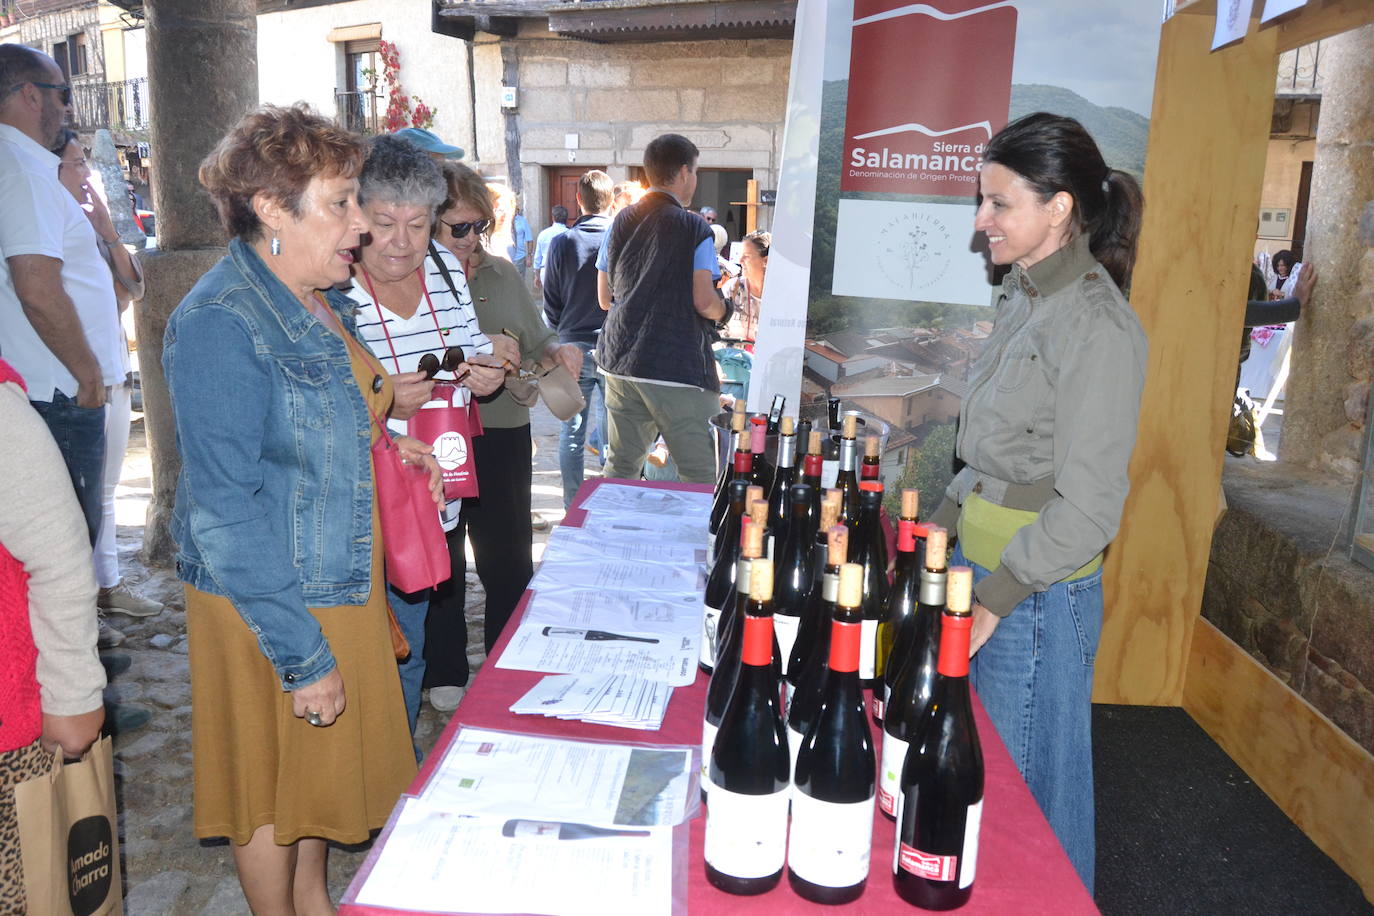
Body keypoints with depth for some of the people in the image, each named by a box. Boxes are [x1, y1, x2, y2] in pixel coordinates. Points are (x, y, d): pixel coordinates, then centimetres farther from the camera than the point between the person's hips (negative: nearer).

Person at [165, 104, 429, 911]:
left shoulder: (319, 302, 4)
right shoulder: (219, 323, -23)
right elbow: (226, 510, -25)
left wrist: (383, 440, 4)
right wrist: (301, 655, -23)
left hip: (341, 583, 9)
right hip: (272, 605, -9)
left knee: (327, 761, 24)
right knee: (276, 782, 13)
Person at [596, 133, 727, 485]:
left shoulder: (621, 222, 11)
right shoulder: (693, 227, -6)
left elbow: (604, 298, 15)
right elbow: (704, 301, -14)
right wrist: (724, 312, 7)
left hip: (620, 363, 6)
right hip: (677, 369, -6)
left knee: (621, 466, 15)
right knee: (701, 477, 0)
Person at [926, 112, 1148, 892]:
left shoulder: (1096, 324, -17)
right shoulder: (1026, 299, 10)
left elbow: (1087, 506, -18)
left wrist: (994, 602, -16)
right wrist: (939, 534, 11)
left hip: (1038, 594, -8)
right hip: (983, 566, 8)